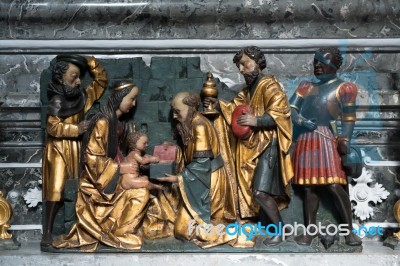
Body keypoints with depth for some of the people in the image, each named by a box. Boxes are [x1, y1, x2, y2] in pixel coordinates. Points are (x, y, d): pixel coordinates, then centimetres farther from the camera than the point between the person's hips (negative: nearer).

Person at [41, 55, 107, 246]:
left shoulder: (82, 96, 5)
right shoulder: (57, 100, -12)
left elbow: (101, 80, 10)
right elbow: (52, 127, -17)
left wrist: (89, 61, 1)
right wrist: (76, 129, -18)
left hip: (76, 148, 6)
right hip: (58, 148, -6)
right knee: (55, 190, -8)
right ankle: (47, 231, -3)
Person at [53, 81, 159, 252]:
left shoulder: (113, 120, 9)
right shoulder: (103, 122, -20)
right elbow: (92, 158, -23)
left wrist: (124, 166, 0)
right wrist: (120, 168, -19)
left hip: (108, 175, 9)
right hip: (97, 180, -9)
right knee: (140, 191, -16)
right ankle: (121, 234, 1)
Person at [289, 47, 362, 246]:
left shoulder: (344, 88, 4)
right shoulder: (306, 87, 19)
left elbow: (348, 120, -2)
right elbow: (290, 108, 11)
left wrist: (345, 144, -12)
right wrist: (300, 120, -9)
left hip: (326, 140, -5)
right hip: (305, 140, 5)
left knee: (334, 186, -13)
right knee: (308, 187, 5)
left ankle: (349, 232, -7)